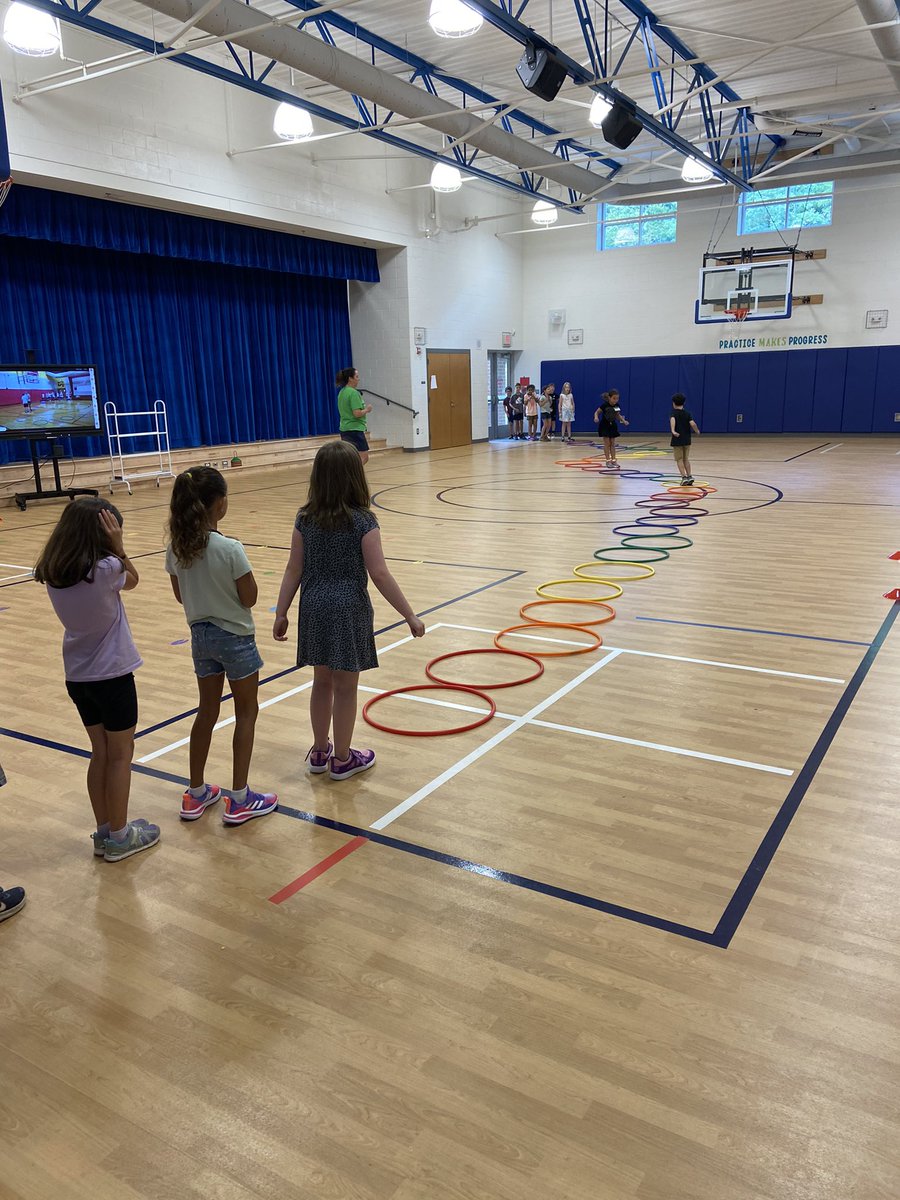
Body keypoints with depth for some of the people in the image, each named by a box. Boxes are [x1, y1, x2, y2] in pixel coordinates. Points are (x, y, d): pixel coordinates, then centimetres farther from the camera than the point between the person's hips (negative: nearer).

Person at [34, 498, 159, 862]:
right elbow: (132, 579, -1)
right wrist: (117, 545, -12)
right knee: (120, 755, 9)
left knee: (100, 752, 18)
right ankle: (118, 837, 20)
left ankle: (103, 831, 28)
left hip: (77, 677, 6)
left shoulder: (52, 573, -3)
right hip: (113, 675, -6)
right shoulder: (105, 569, -22)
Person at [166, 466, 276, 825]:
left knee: (207, 710, 19)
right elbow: (249, 598, -16)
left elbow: (180, 595, 5)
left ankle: (195, 794, 28)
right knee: (246, 713, 10)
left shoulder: (176, 547, -5)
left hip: (200, 635, 6)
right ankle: (239, 800, 14)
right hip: (235, 637, -6)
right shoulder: (230, 549, -24)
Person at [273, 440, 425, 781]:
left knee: (322, 682, 18)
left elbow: (294, 570, 0)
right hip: (348, 611, -4)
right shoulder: (362, 521, -14)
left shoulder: (305, 519, -1)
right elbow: (379, 574, -17)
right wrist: (410, 616, -12)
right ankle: (342, 759, 21)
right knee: (345, 687, 8)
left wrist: (281, 613, 8)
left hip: (314, 609, 5)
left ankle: (320, 752, 32)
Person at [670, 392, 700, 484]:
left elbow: (672, 420, -28)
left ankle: (684, 477, -8)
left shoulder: (674, 413, -5)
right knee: (686, 459, 16)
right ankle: (689, 476, 12)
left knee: (679, 460, 2)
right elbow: (692, 423, -11)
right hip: (687, 440, 4)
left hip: (677, 440, -4)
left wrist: (673, 431, -42)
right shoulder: (687, 413, 3)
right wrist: (697, 431, 7)